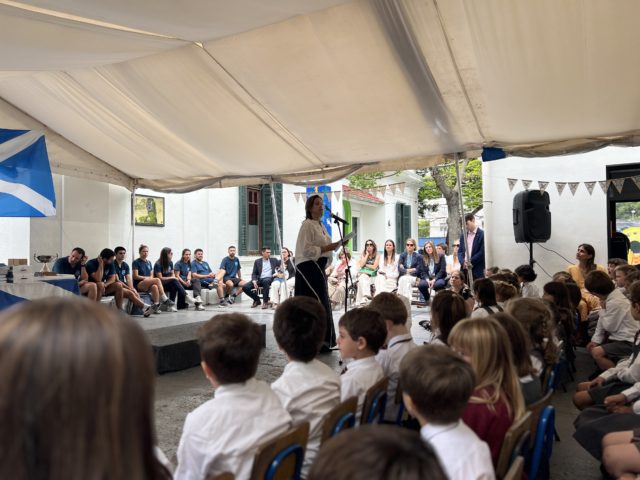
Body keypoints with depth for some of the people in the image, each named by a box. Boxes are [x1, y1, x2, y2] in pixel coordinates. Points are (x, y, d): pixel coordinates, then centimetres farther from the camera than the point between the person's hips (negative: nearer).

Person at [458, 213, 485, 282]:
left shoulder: (482, 234, -4)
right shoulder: (463, 235, 14)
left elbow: (482, 252, -9)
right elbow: (460, 251, 12)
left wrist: (470, 262, -13)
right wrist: (463, 262, -6)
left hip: (477, 269, -4)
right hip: (464, 269, 5)